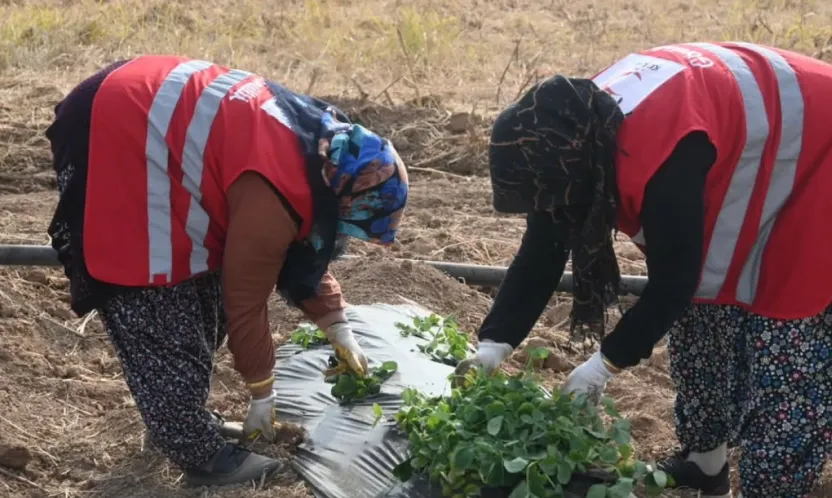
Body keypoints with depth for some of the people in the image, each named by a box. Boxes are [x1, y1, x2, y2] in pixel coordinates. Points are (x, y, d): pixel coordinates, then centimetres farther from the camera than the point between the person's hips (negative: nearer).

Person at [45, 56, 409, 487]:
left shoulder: (320, 142, 2)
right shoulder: (273, 198, -25)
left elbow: (304, 253, 17)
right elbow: (246, 300, -14)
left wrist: (340, 333, 20)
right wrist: (262, 396, 0)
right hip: (113, 146, -10)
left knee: (202, 293, 15)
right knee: (159, 318, -5)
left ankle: (183, 422, 27)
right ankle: (201, 454, 6)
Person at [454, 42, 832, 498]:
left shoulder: (662, 158, -40)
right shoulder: (575, 131, -14)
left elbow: (672, 281, -30)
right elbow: (543, 250, -8)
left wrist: (608, 361, -19)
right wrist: (494, 343, -13)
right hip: (740, 177, 9)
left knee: (788, 366, -7)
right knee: (702, 331, 13)